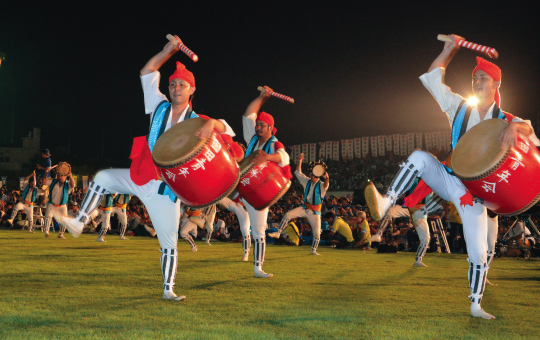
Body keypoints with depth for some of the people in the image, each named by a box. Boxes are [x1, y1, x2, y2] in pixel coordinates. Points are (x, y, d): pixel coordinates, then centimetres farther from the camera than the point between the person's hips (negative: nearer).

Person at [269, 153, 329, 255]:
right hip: (304, 208, 4)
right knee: (287, 215, -11)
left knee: (317, 232, -5)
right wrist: (300, 161, -1)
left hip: (315, 212, -4)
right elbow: (298, 173, 8)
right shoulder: (307, 181, 6)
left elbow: (326, 185, -34)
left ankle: (314, 250, 12)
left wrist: (327, 178, -56)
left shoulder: (321, 185, -10)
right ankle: (278, 233, -5)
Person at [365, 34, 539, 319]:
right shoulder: (460, 108, 8)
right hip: (449, 178, 2)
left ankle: (476, 305, 14)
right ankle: (385, 203, -39)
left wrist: (514, 127, -39)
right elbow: (432, 79, 9)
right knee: (419, 157, -27)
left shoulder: (505, 120, 3)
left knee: (479, 253, -4)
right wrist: (450, 49, 5)